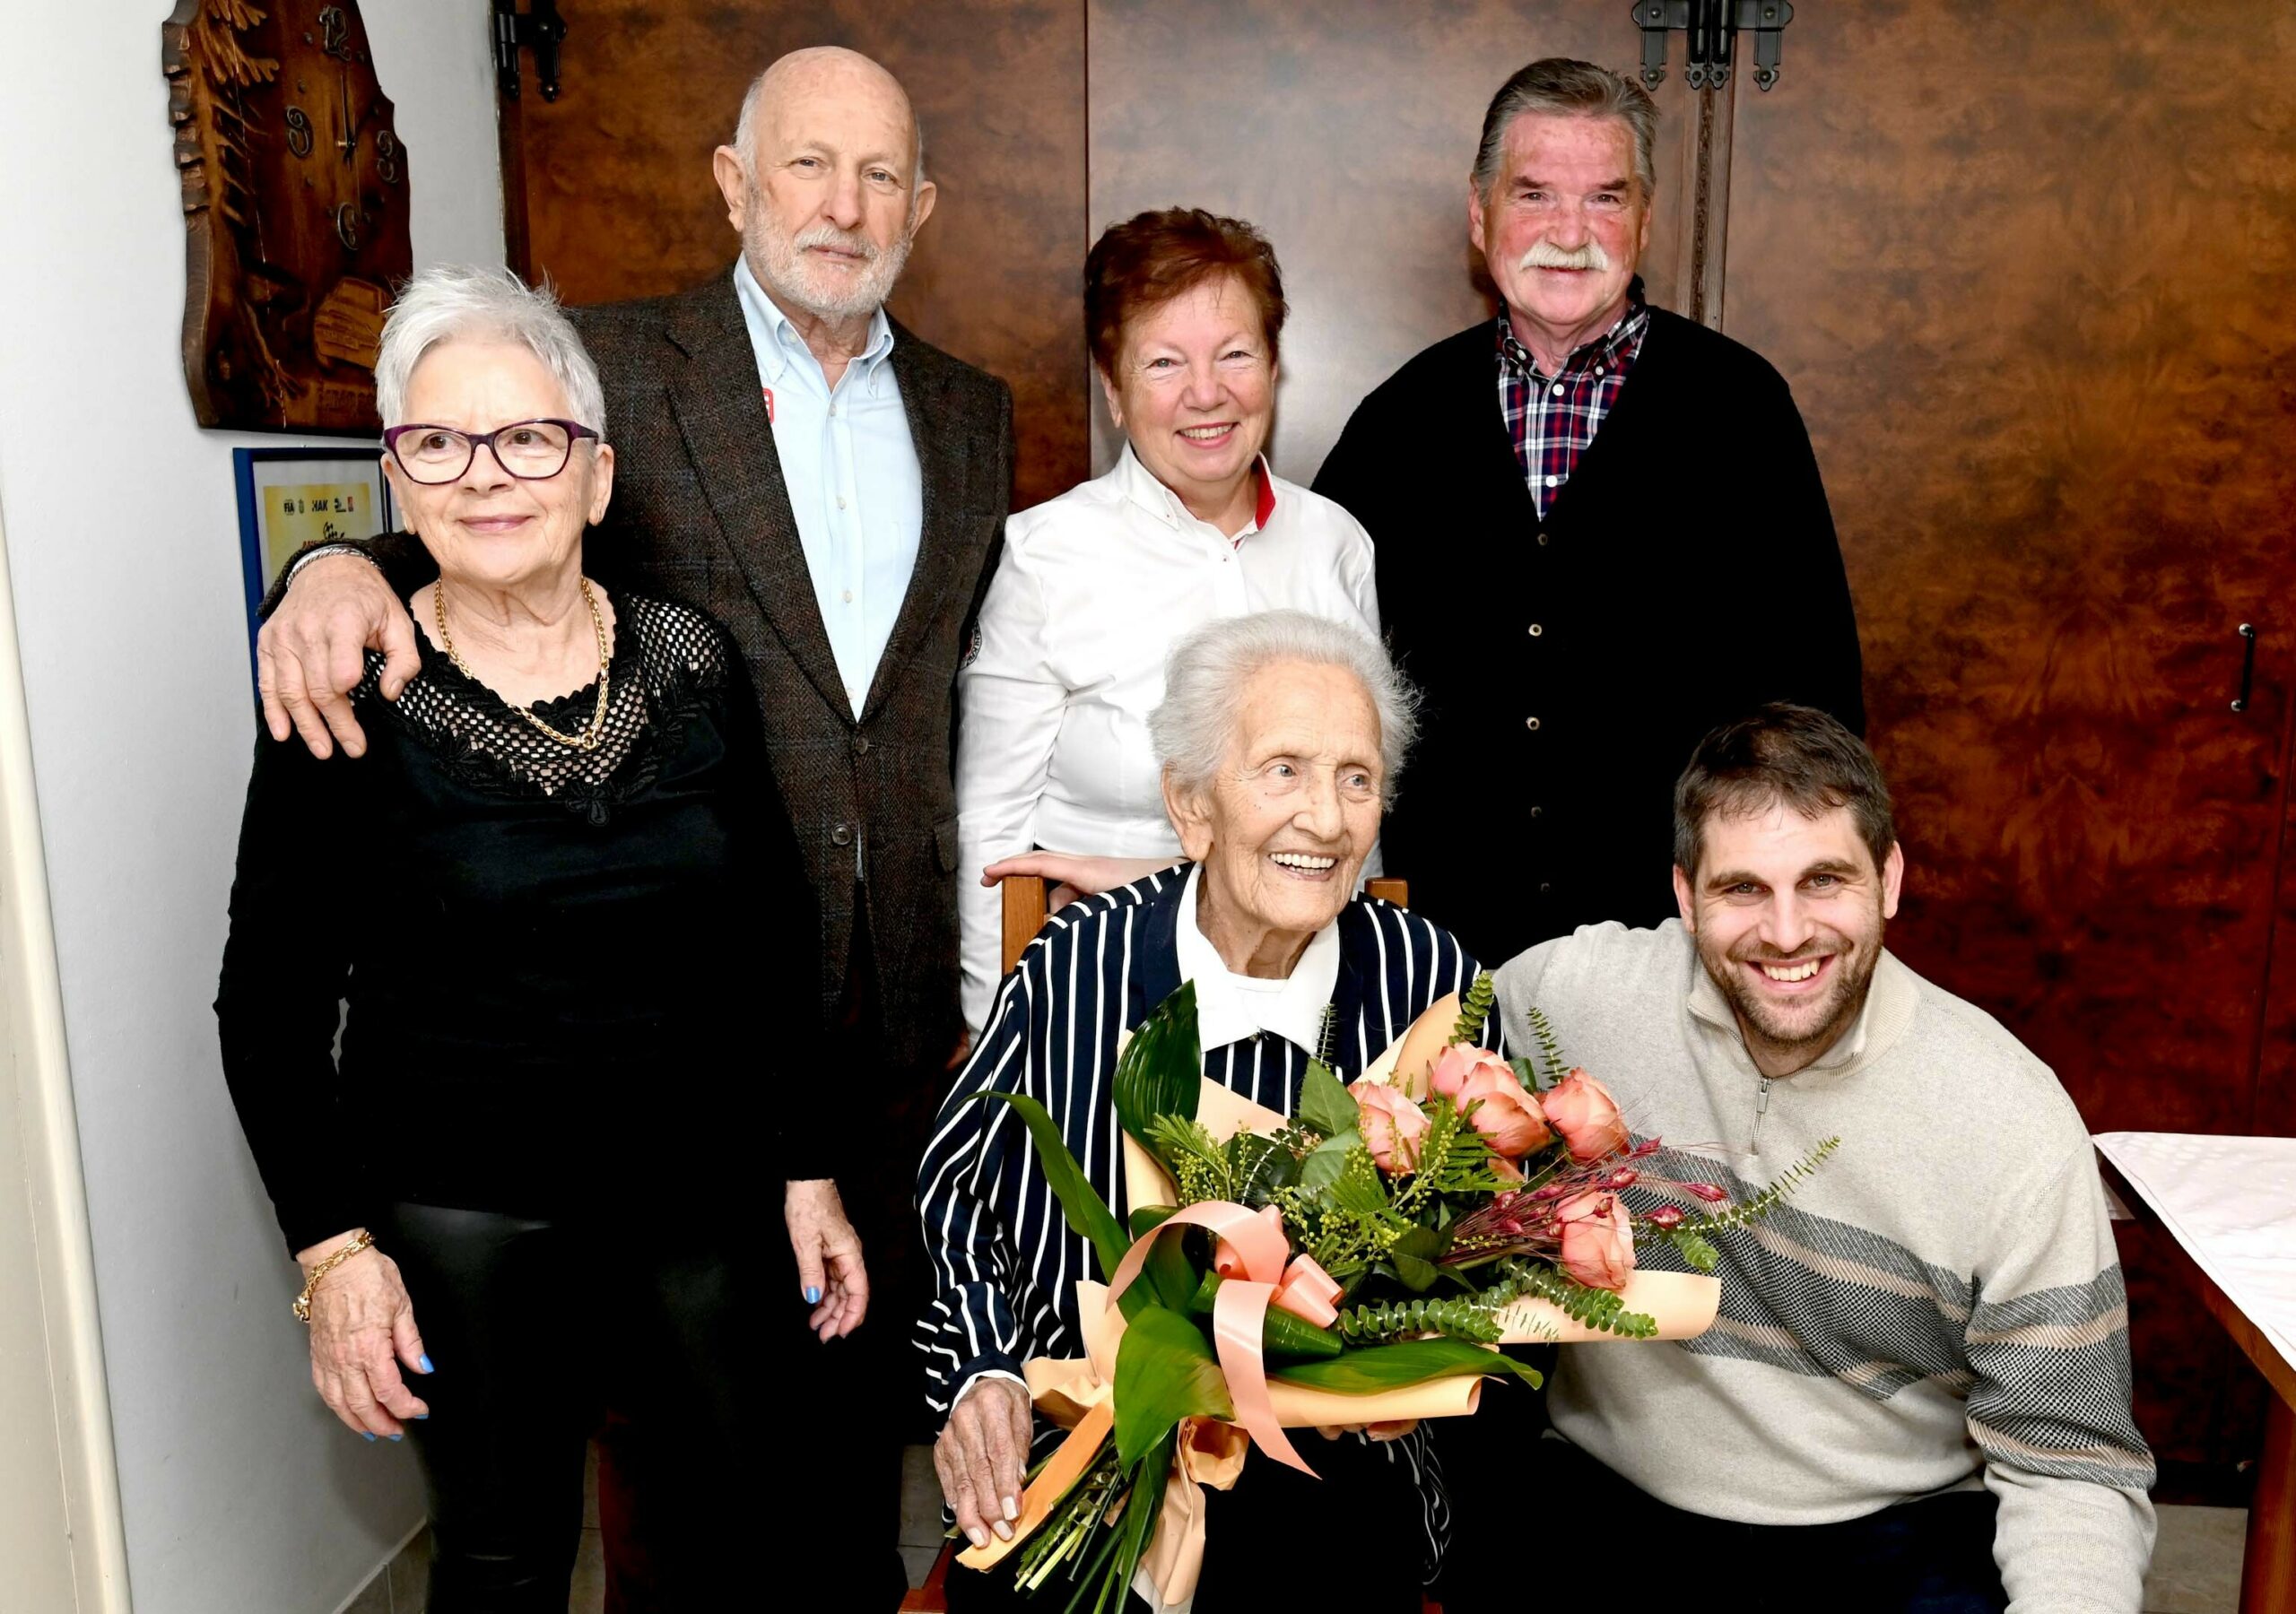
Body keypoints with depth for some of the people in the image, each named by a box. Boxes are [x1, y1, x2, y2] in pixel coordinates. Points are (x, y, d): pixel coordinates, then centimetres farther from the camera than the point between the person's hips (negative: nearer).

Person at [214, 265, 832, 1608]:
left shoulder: (692, 662, -2)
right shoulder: (348, 697, -9)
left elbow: (775, 937, 4)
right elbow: (271, 1003, -3)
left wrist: (811, 1171, 3)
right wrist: (333, 1245, -8)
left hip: (700, 1192, 3)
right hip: (463, 1219, -2)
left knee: (741, 1506, 15)